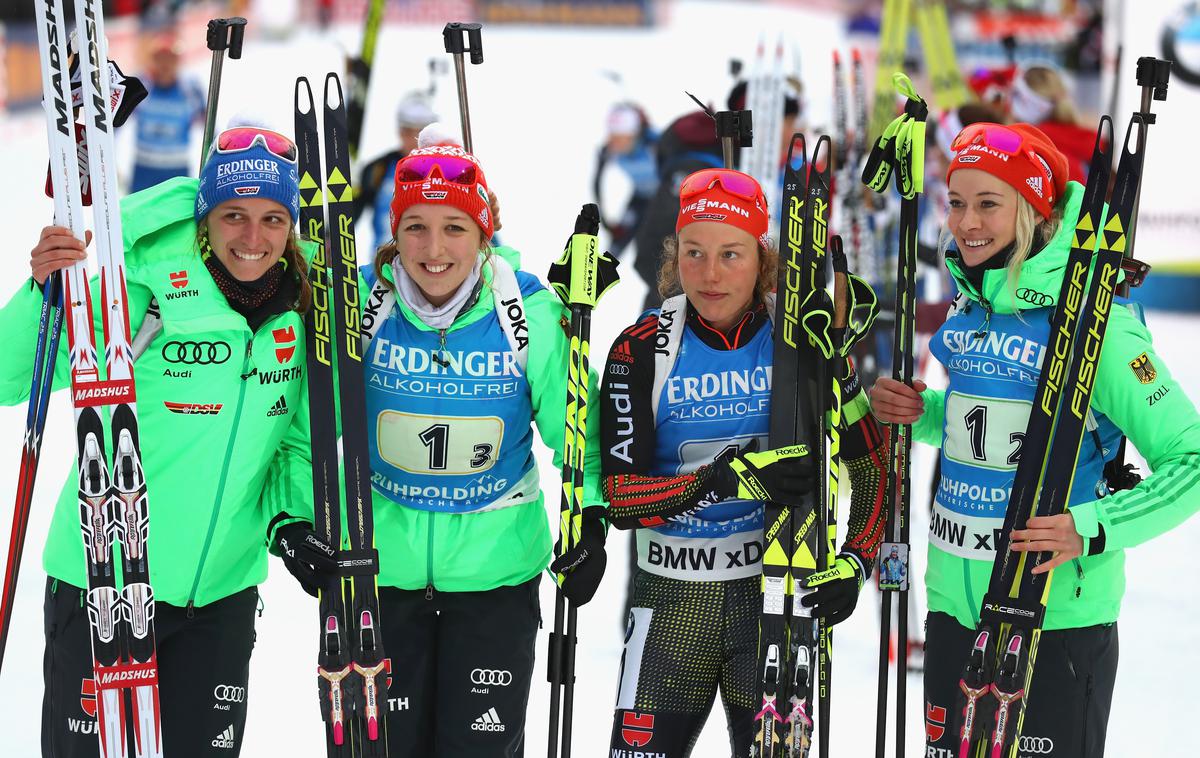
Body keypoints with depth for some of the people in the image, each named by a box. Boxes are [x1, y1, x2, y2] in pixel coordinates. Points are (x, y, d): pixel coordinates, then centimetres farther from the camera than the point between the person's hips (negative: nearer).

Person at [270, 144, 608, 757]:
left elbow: (573, 428, 2)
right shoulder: (360, 303, -10)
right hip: (379, 556, 0)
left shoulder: (531, 314, -10)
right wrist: (292, 518, -6)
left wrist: (591, 518, -8)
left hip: (496, 563, 0)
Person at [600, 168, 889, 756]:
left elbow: (871, 463, 5)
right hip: (674, 597, 0)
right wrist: (734, 477, -25)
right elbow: (620, 500, -13)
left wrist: (854, 562, -8)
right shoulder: (642, 351, -6)